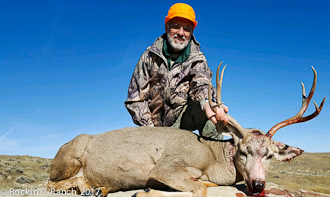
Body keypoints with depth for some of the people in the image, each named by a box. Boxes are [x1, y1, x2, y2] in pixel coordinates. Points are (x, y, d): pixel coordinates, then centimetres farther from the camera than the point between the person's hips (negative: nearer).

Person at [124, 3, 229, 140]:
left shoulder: (197, 59, 1)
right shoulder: (150, 55, 2)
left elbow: (201, 84, -22)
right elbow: (135, 96, 0)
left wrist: (208, 105, -47)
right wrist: (149, 127, -11)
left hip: (181, 118, -1)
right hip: (154, 122, 2)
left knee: (199, 107, -31)